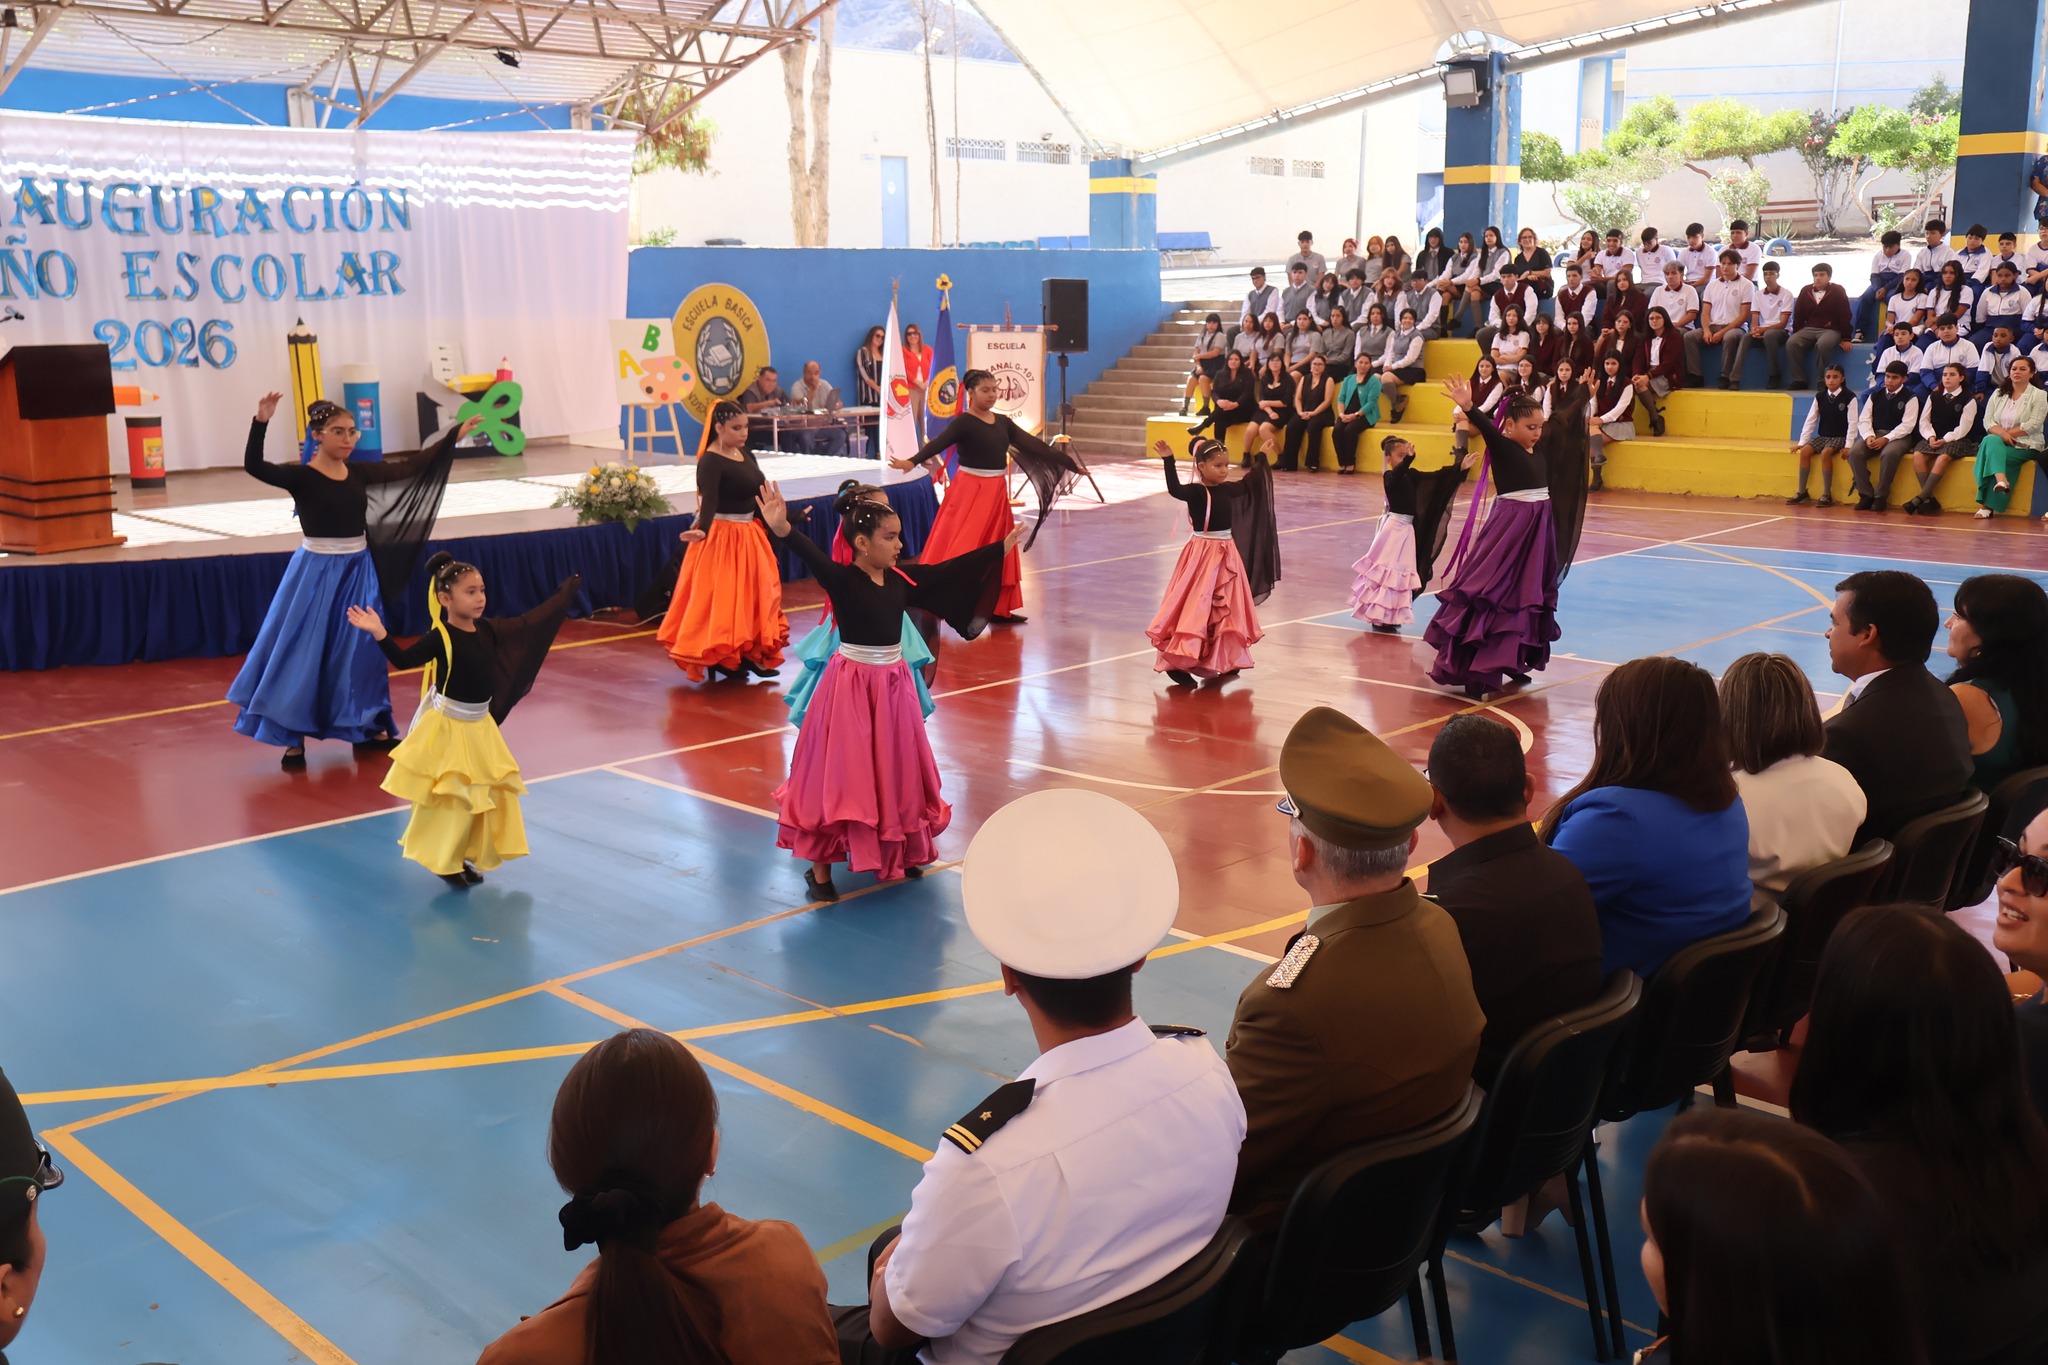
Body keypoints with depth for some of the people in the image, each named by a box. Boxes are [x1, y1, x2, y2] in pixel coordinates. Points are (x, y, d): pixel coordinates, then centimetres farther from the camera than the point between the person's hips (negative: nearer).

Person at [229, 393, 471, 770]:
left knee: (361, 650, 12)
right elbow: (254, 466, -26)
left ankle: (367, 730, 25)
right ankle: (293, 740, 5)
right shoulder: (301, 476, -11)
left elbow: (412, 469, 9)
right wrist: (261, 421, -40)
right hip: (317, 573, -6)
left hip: (358, 572, 6)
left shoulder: (360, 473, 5)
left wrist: (455, 435, 9)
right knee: (304, 653, -3)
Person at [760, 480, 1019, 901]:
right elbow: (812, 556, -34)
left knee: (896, 773, 17)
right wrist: (782, 531, -53)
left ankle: (896, 857, 34)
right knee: (840, 777, -2)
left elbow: (951, 569, 12)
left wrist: (1000, 548, 18)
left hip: (893, 683, 7)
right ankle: (820, 869, 9)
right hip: (851, 684, -6)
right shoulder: (842, 580, -15)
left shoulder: (903, 579, 3)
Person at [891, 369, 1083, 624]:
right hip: (970, 491, -7)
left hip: (996, 492, 7)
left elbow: (1032, 445, 10)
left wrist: (1068, 463, 9)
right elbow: (938, 443, -26)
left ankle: (998, 609, 21)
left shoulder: (1002, 422, 8)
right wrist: (913, 461, -44)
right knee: (960, 548, -10)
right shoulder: (964, 422, -11)